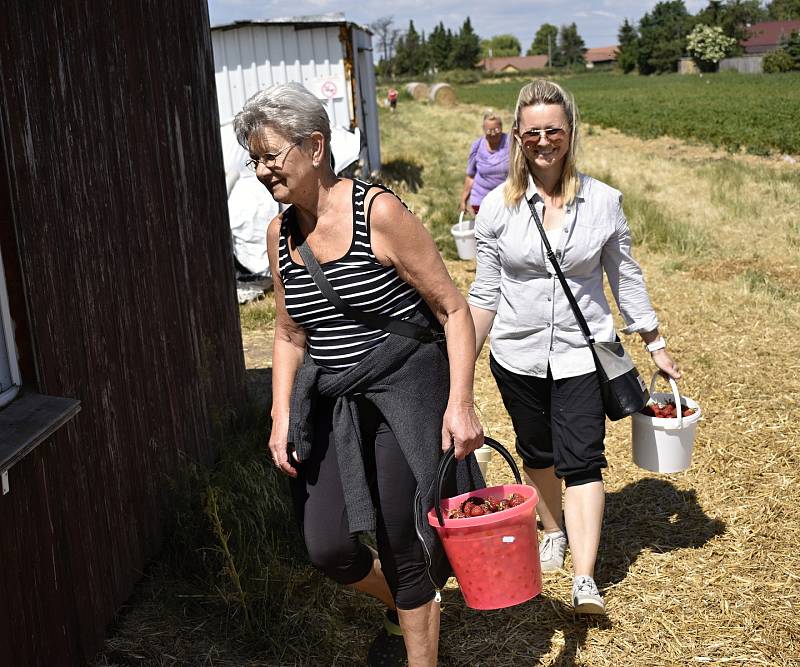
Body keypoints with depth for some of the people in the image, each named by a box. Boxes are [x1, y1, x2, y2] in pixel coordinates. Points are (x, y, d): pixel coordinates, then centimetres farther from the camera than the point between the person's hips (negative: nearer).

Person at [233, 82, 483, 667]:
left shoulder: (379, 212, -15)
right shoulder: (280, 233, 4)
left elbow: (453, 310, -12)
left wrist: (460, 404, -19)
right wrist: (282, 416, 4)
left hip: (403, 396, -6)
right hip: (330, 404, 6)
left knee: (400, 549, 1)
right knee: (328, 548, 5)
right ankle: (412, 607, 38)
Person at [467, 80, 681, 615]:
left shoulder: (603, 201, -5)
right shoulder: (497, 207, -5)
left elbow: (626, 279, 5)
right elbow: (486, 293, 2)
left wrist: (656, 345, 8)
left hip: (582, 353, -1)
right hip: (518, 355, 2)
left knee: (581, 460, -8)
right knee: (537, 453, 17)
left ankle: (585, 580, -6)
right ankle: (553, 530, 42)